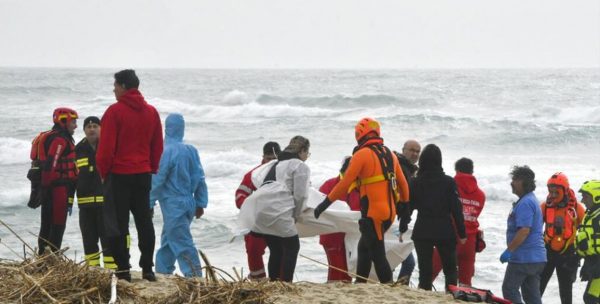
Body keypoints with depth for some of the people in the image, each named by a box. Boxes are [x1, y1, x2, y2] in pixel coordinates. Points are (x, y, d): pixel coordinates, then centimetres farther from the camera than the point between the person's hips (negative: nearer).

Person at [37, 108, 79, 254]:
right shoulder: (60, 140, -14)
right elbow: (51, 164, -22)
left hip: (49, 187, 10)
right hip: (59, 186, -10)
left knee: (47, 223, 14)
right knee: (58, 223, -8)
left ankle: (43, 255, 20)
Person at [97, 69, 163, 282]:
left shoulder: (115, 111, -11)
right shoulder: (151, 112, 7)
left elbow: (106, 147, -12)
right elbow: (158, 146, 11)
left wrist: (103, 172, -1)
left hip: (119, 175, -5)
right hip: (143, 175, 5)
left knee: (117, 224, 0)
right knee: (144, 222, 11)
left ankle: (123, 270, -2)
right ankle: (147, 268, 10)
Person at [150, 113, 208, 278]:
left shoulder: (167, 152, -15)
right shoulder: (191, 150, 5)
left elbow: (157, 180, -13)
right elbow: (199, 178, 9)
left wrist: (149, 203, -5)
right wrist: (201, 203, 15)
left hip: (173, 205, -8)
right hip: (188, 203, 8)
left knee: (182, 243, -7)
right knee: (167, 240, 19)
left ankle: (194, 275, -12)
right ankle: (162, 272, 25)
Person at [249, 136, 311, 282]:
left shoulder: (275, 164, 28)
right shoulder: (301, 167, 4)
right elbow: (300, 195, -2)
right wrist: (295, 215, 12)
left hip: (260, 209, 8)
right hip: (278, 211, -7)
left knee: (276, 249, 15)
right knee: (292, 246, 3)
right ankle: (286, 282, -4)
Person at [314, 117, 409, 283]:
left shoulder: (362, 154, -9)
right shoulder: (389, 154, 12)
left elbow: (345, 183, -13)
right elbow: (402, 183, 18)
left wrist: (325, 203, -7)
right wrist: (405, 203, 35)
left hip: (373, 213, -8)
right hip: (390, 212, 8)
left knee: (378, 255, -4)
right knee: (363, 249, 20)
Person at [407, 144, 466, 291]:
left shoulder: (416, 182, -3)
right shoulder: (448, 182, -6)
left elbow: (409, 206, 3)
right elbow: (456, 209, -5)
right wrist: (462, 233, 0)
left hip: (422, 232, 1)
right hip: (445, 232, -1)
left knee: (425, 270, 3)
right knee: (450, 269, 10)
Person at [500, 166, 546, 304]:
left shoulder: (525, 203, -16)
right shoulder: (533, 200, 17)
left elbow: (524, 231, -25)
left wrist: (509, 250, -20)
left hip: (523, 258, -10)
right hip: (537, 258, 10)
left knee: (509, 289, -3)